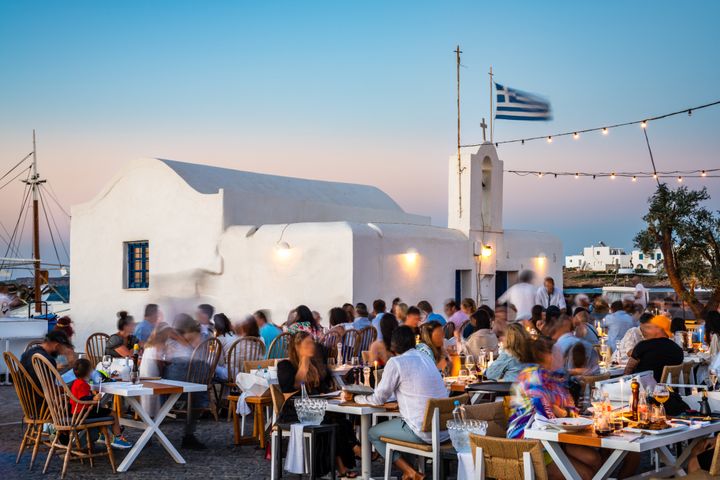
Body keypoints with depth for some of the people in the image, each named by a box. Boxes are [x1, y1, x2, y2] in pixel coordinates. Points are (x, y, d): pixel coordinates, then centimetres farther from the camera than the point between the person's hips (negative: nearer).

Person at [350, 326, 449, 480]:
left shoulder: (395, 363, -8)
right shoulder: (426, 358, 12)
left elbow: (378, 399, -2)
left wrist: (355, 397, 14)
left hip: (425, 431, -7)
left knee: (373, 433, 13)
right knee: (396, 422, 30)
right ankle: (414, 465, 22)